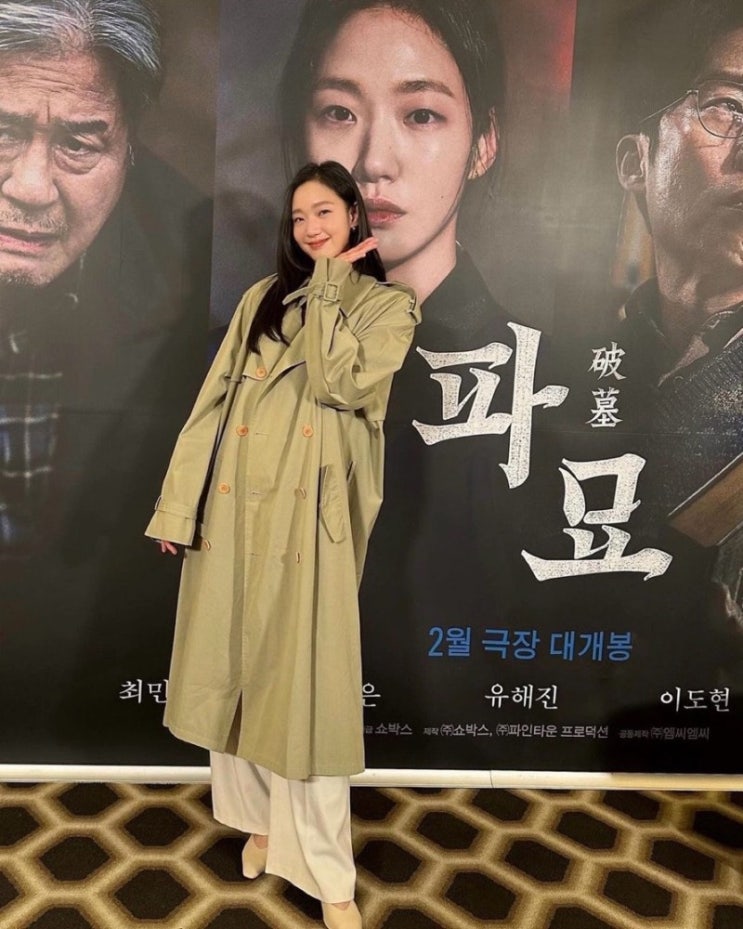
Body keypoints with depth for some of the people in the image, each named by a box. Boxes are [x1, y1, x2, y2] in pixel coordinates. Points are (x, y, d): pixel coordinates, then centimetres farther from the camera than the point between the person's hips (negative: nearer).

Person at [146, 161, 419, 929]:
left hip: (310, 509, -4)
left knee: (304, 676, -1)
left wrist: (328, 282, -6)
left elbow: (338, 383, -15)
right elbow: (215, 400, 8)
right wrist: (179, 502, 3)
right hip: (235, 501, 4)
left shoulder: (388, 303, 4)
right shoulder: (263, 297, 14)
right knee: (233, 664, 12)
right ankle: (259, 814, 34)